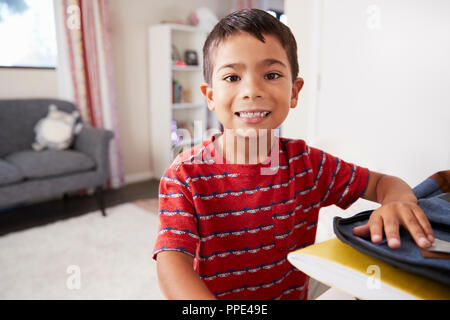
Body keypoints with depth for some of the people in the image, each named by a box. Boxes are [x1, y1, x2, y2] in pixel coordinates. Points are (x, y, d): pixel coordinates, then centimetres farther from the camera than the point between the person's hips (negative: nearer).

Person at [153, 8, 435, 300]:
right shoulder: (185, 175, -14)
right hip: (212, 295, -1)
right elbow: (172, 261, -22)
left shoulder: (305, 163, -4)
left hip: (292, 294, 2)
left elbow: (384, 183, 4)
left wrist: (399, 201, -19)